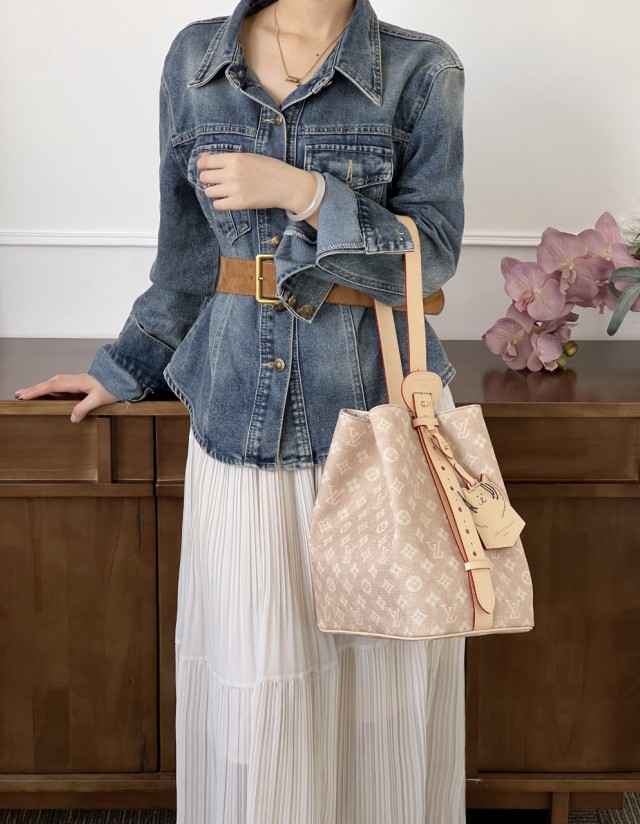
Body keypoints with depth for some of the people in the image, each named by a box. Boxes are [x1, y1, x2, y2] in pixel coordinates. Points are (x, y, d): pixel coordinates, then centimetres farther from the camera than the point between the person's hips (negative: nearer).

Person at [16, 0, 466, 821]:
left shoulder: (423, 71, -2)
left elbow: (432, 254, -7)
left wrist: (304, 193, -19)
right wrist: (124, 367, 20)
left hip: (379, 395, -1)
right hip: (241, 404, 2)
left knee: (381, 654, 9)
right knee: (252, 667, 6)